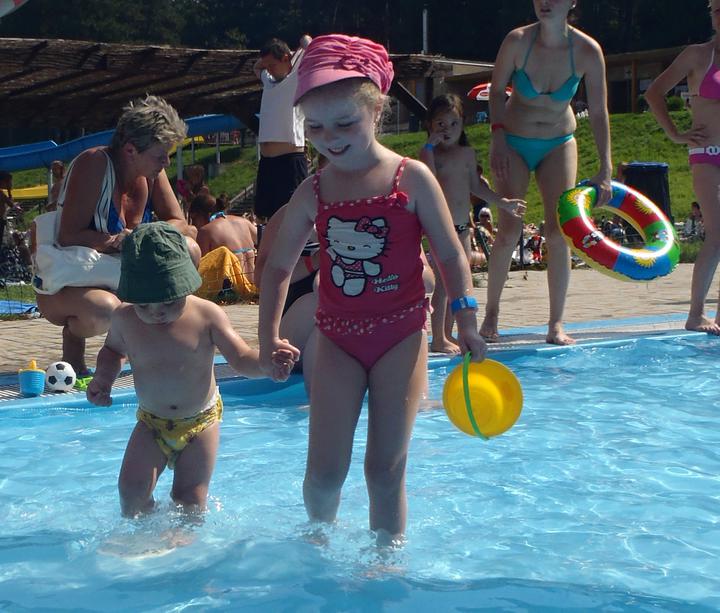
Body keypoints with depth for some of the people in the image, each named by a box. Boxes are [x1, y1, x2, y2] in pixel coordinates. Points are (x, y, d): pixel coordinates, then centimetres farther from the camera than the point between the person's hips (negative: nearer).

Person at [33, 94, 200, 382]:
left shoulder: (151, 170, -2)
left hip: (119, 281, 7)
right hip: (61, 287, -6)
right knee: (105, 309, -40)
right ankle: (74, 333, -3)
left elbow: (180, 225, -3)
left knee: (188, 250, -12)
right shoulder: (93, 164, -22)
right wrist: (114, 241, -35)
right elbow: (68, 237, -27)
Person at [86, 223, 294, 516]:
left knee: (190, 498, -1)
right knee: (131, 488, -13)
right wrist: (104, 376, -9)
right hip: (151, 422, 2)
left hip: (201, 420, -1)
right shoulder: (124, 319, -11)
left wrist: (267, 362, -37)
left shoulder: (206, 315, -18)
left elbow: (241, 358, -16)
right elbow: (113, 350, 12)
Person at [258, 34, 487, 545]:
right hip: (337, 339, 2)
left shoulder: (412, 178, -7)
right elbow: (279, 267, 12)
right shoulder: (312, 192, 1)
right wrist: (269, 336, 10)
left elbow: (450, 255, 0)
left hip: (401, 336, -2)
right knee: (325, 470, 1)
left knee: (385, 468, 2)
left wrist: (466, 323, -4)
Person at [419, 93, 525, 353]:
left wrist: (503, 202, 18)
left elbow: (476, 185, 19)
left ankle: (448, 334, 21)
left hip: (463, 225, 7)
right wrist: (430, 147, -22)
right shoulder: (430, 153, -6)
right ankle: (438, 339, -2)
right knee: (444, 282, -9)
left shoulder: (467, 153, 12)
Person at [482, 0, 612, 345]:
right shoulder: (517, 41, -18)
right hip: (513, 144, -1)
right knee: (509, 230, -9)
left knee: (558, 231, -6)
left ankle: (556, 323, 3)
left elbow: (598, 113, -10)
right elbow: (497, 91, -2)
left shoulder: (587, 51, -16)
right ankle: (491, 313, 9)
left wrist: (605, 169, -14)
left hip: (559, 145, 1)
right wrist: (498, 137, -12)